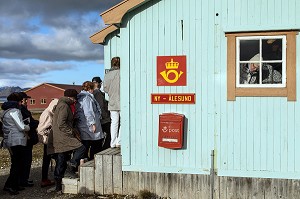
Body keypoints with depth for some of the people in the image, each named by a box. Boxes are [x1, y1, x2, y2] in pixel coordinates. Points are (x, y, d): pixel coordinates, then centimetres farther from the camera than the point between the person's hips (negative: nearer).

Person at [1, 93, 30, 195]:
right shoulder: (14, 111, -12)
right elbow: (21, 127, -15)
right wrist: (28, 127, 5)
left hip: (10, 141, 10)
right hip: (16, 141, -10)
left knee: (16, 164, 14)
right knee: (18, 164, -8)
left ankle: (14, 185, 16)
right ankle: (9, 185, -10)